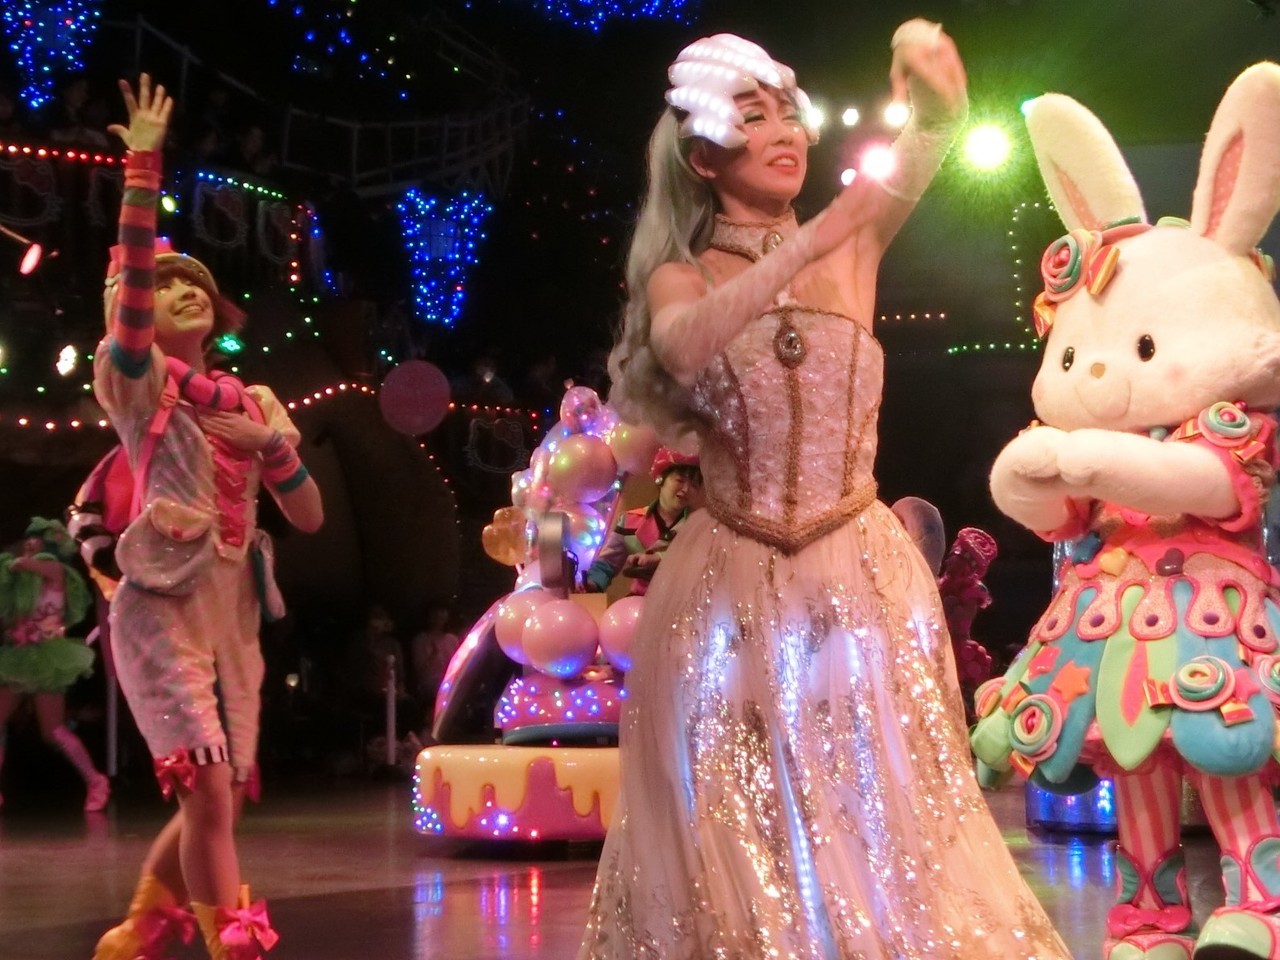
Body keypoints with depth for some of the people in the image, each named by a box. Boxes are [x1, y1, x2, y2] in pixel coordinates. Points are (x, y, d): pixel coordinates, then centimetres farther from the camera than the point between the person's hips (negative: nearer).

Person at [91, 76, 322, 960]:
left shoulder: (249, 401, 15)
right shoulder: (139, 378, 2)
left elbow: (311, 518, 12)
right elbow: (132, 271, -16)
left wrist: (274, 442, -4)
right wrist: (143, 165, -23)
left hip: (233, 612, 6)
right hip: (161, 605, -6)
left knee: (217, 800, 9)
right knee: (208, 789, -19)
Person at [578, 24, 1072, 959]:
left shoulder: (852, 248, 5)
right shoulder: (680, 277, 2)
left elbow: (920, 158, -14)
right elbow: (684, 348, -22)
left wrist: (939, 103, -36)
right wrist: (815, 239, -32)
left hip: (859, 577, 1)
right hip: (728, 588, 0)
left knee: (878, 826, 2)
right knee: (733, 840, 4)